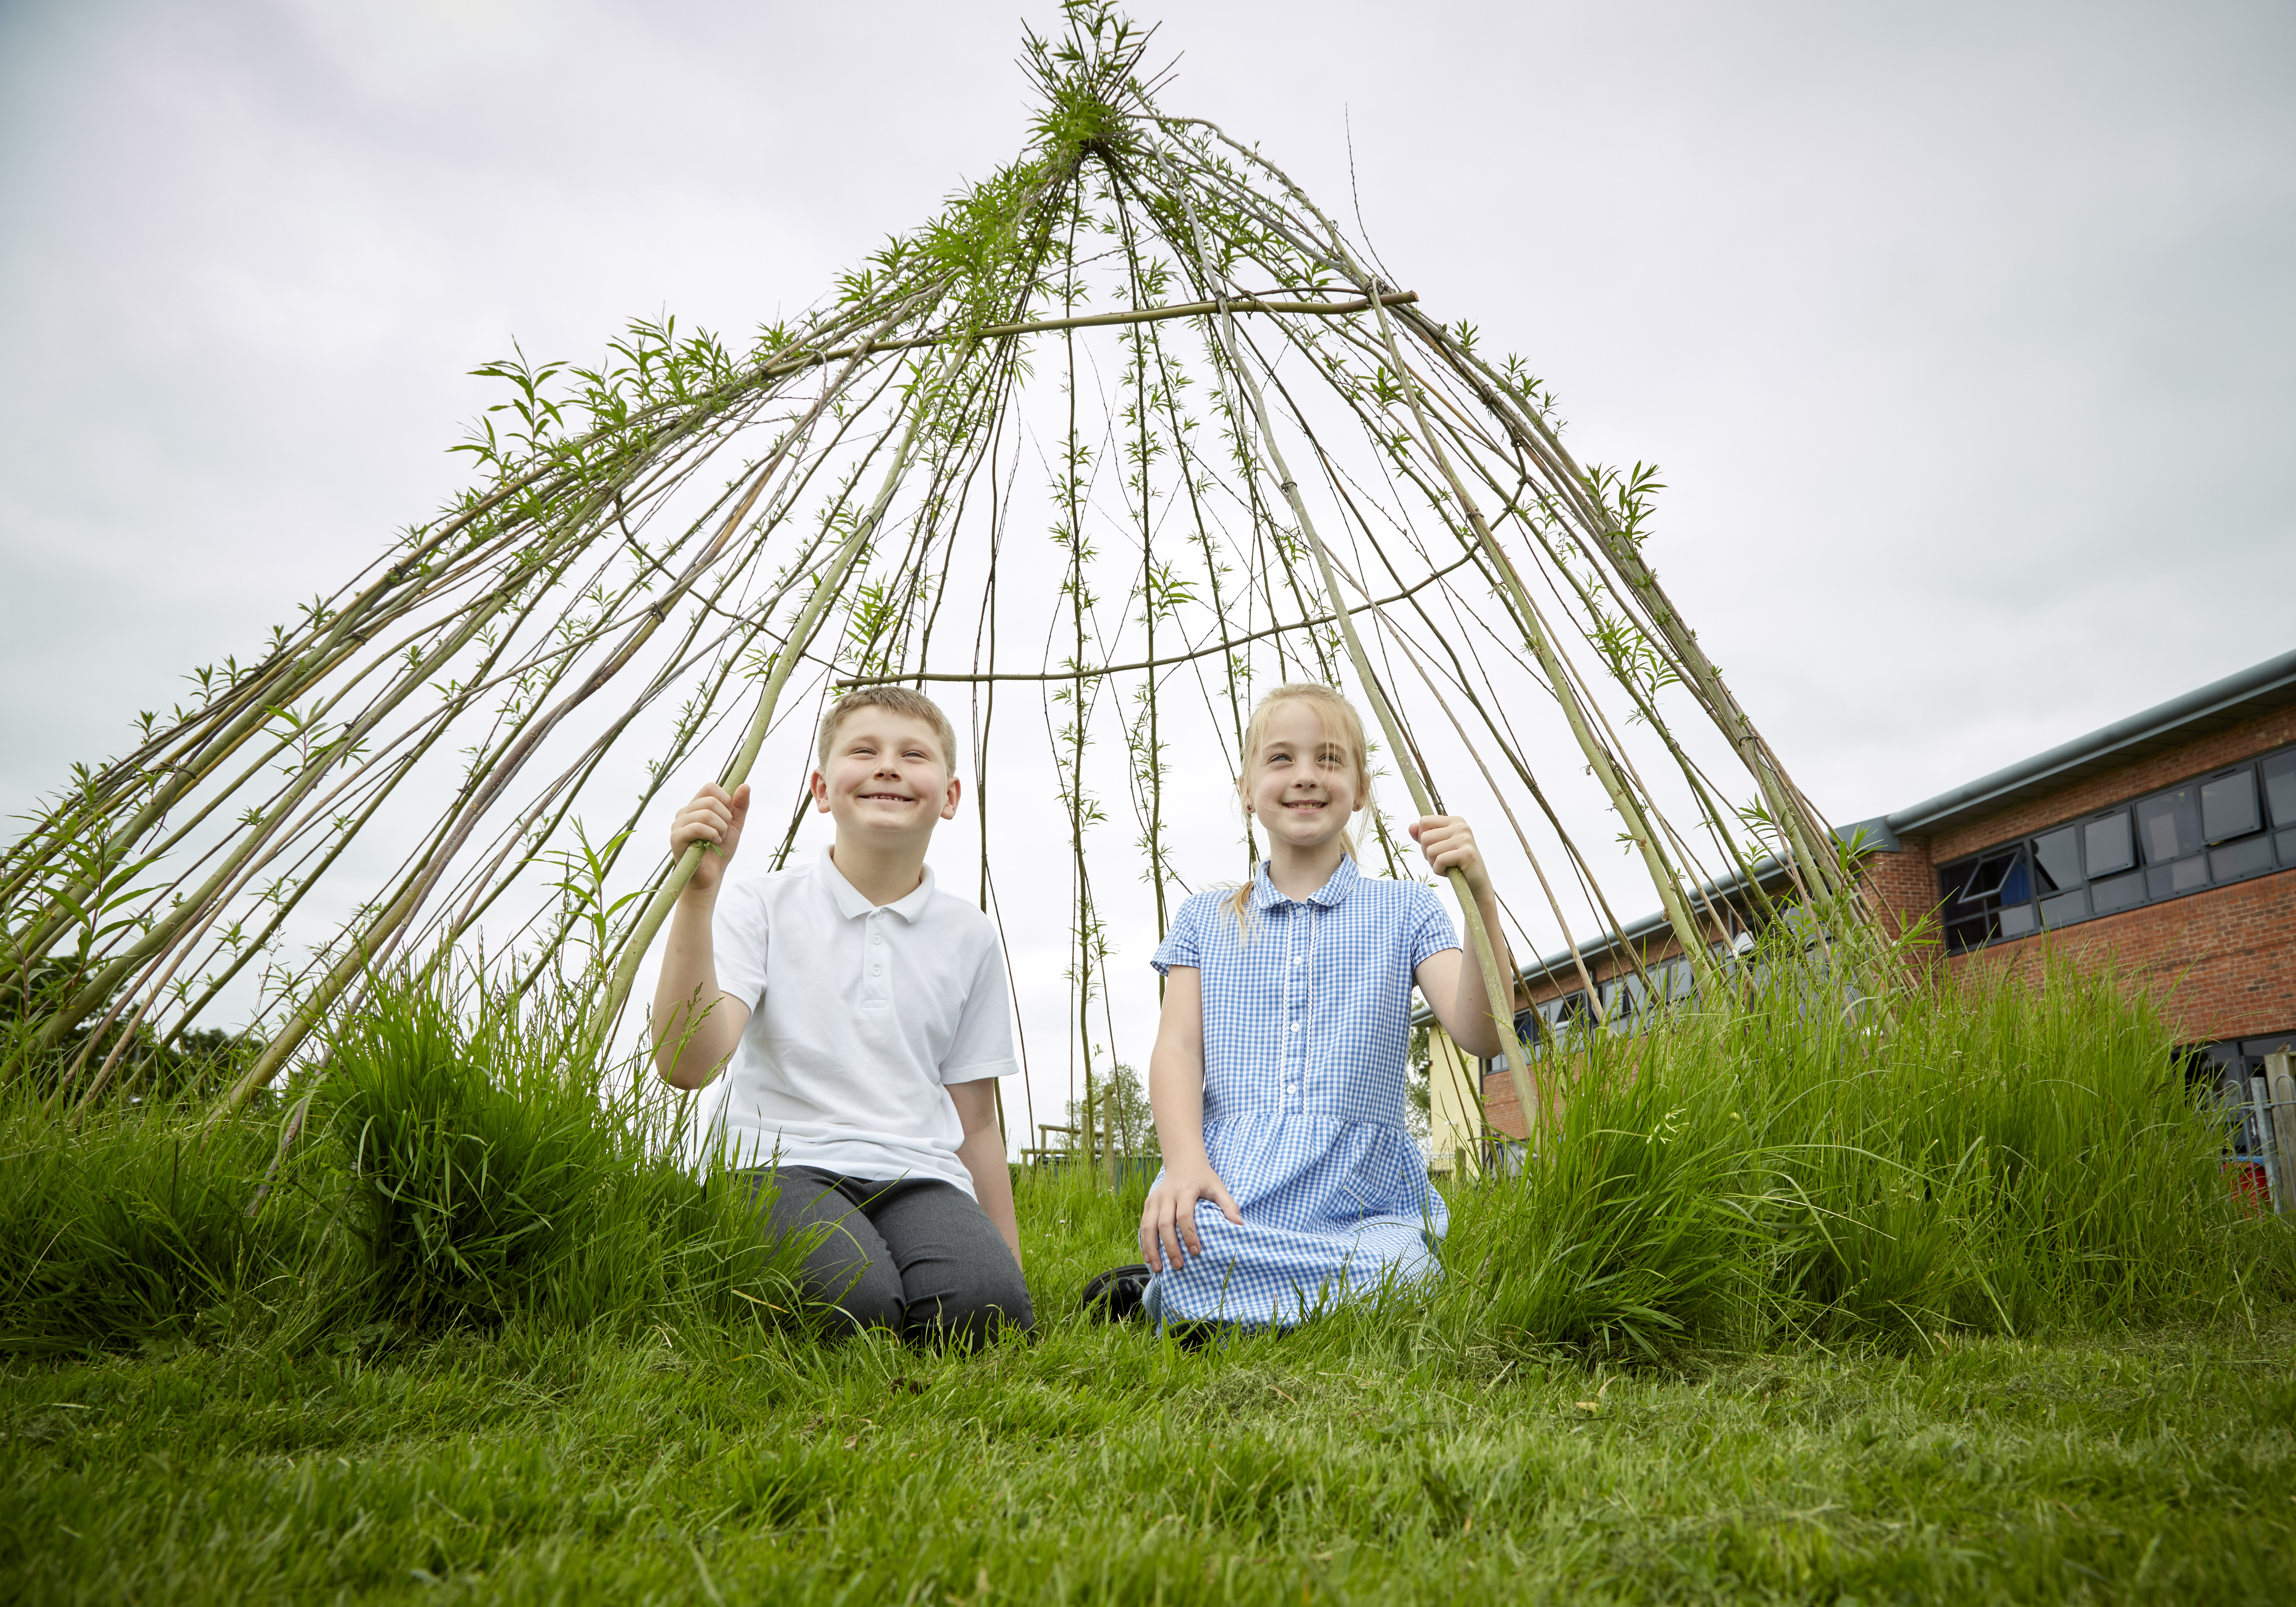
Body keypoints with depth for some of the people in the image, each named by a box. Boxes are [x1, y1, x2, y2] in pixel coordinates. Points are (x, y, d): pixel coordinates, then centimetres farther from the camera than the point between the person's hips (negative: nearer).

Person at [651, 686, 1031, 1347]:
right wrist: (698, 893, -22)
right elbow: (686, 1064, -14)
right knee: (854, 1304, -33)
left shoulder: (969, 937, 11)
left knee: (984, 1308, -30)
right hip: (781, 1163, -1)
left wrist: (1009, 1264, 16)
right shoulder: (762, 907, 2)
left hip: (917, 1174, 2)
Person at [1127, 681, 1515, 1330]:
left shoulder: (1403, 911, 11)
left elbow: (1480, 1035, -3)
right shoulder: (1205, 920, 16)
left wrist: (1481, 898, -17)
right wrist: (1186, 1161, -16)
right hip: (1229, 1187, -1)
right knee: (1181, 1239, -36)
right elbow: (1178, 1047, 4)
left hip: (1363, 1197, 1)